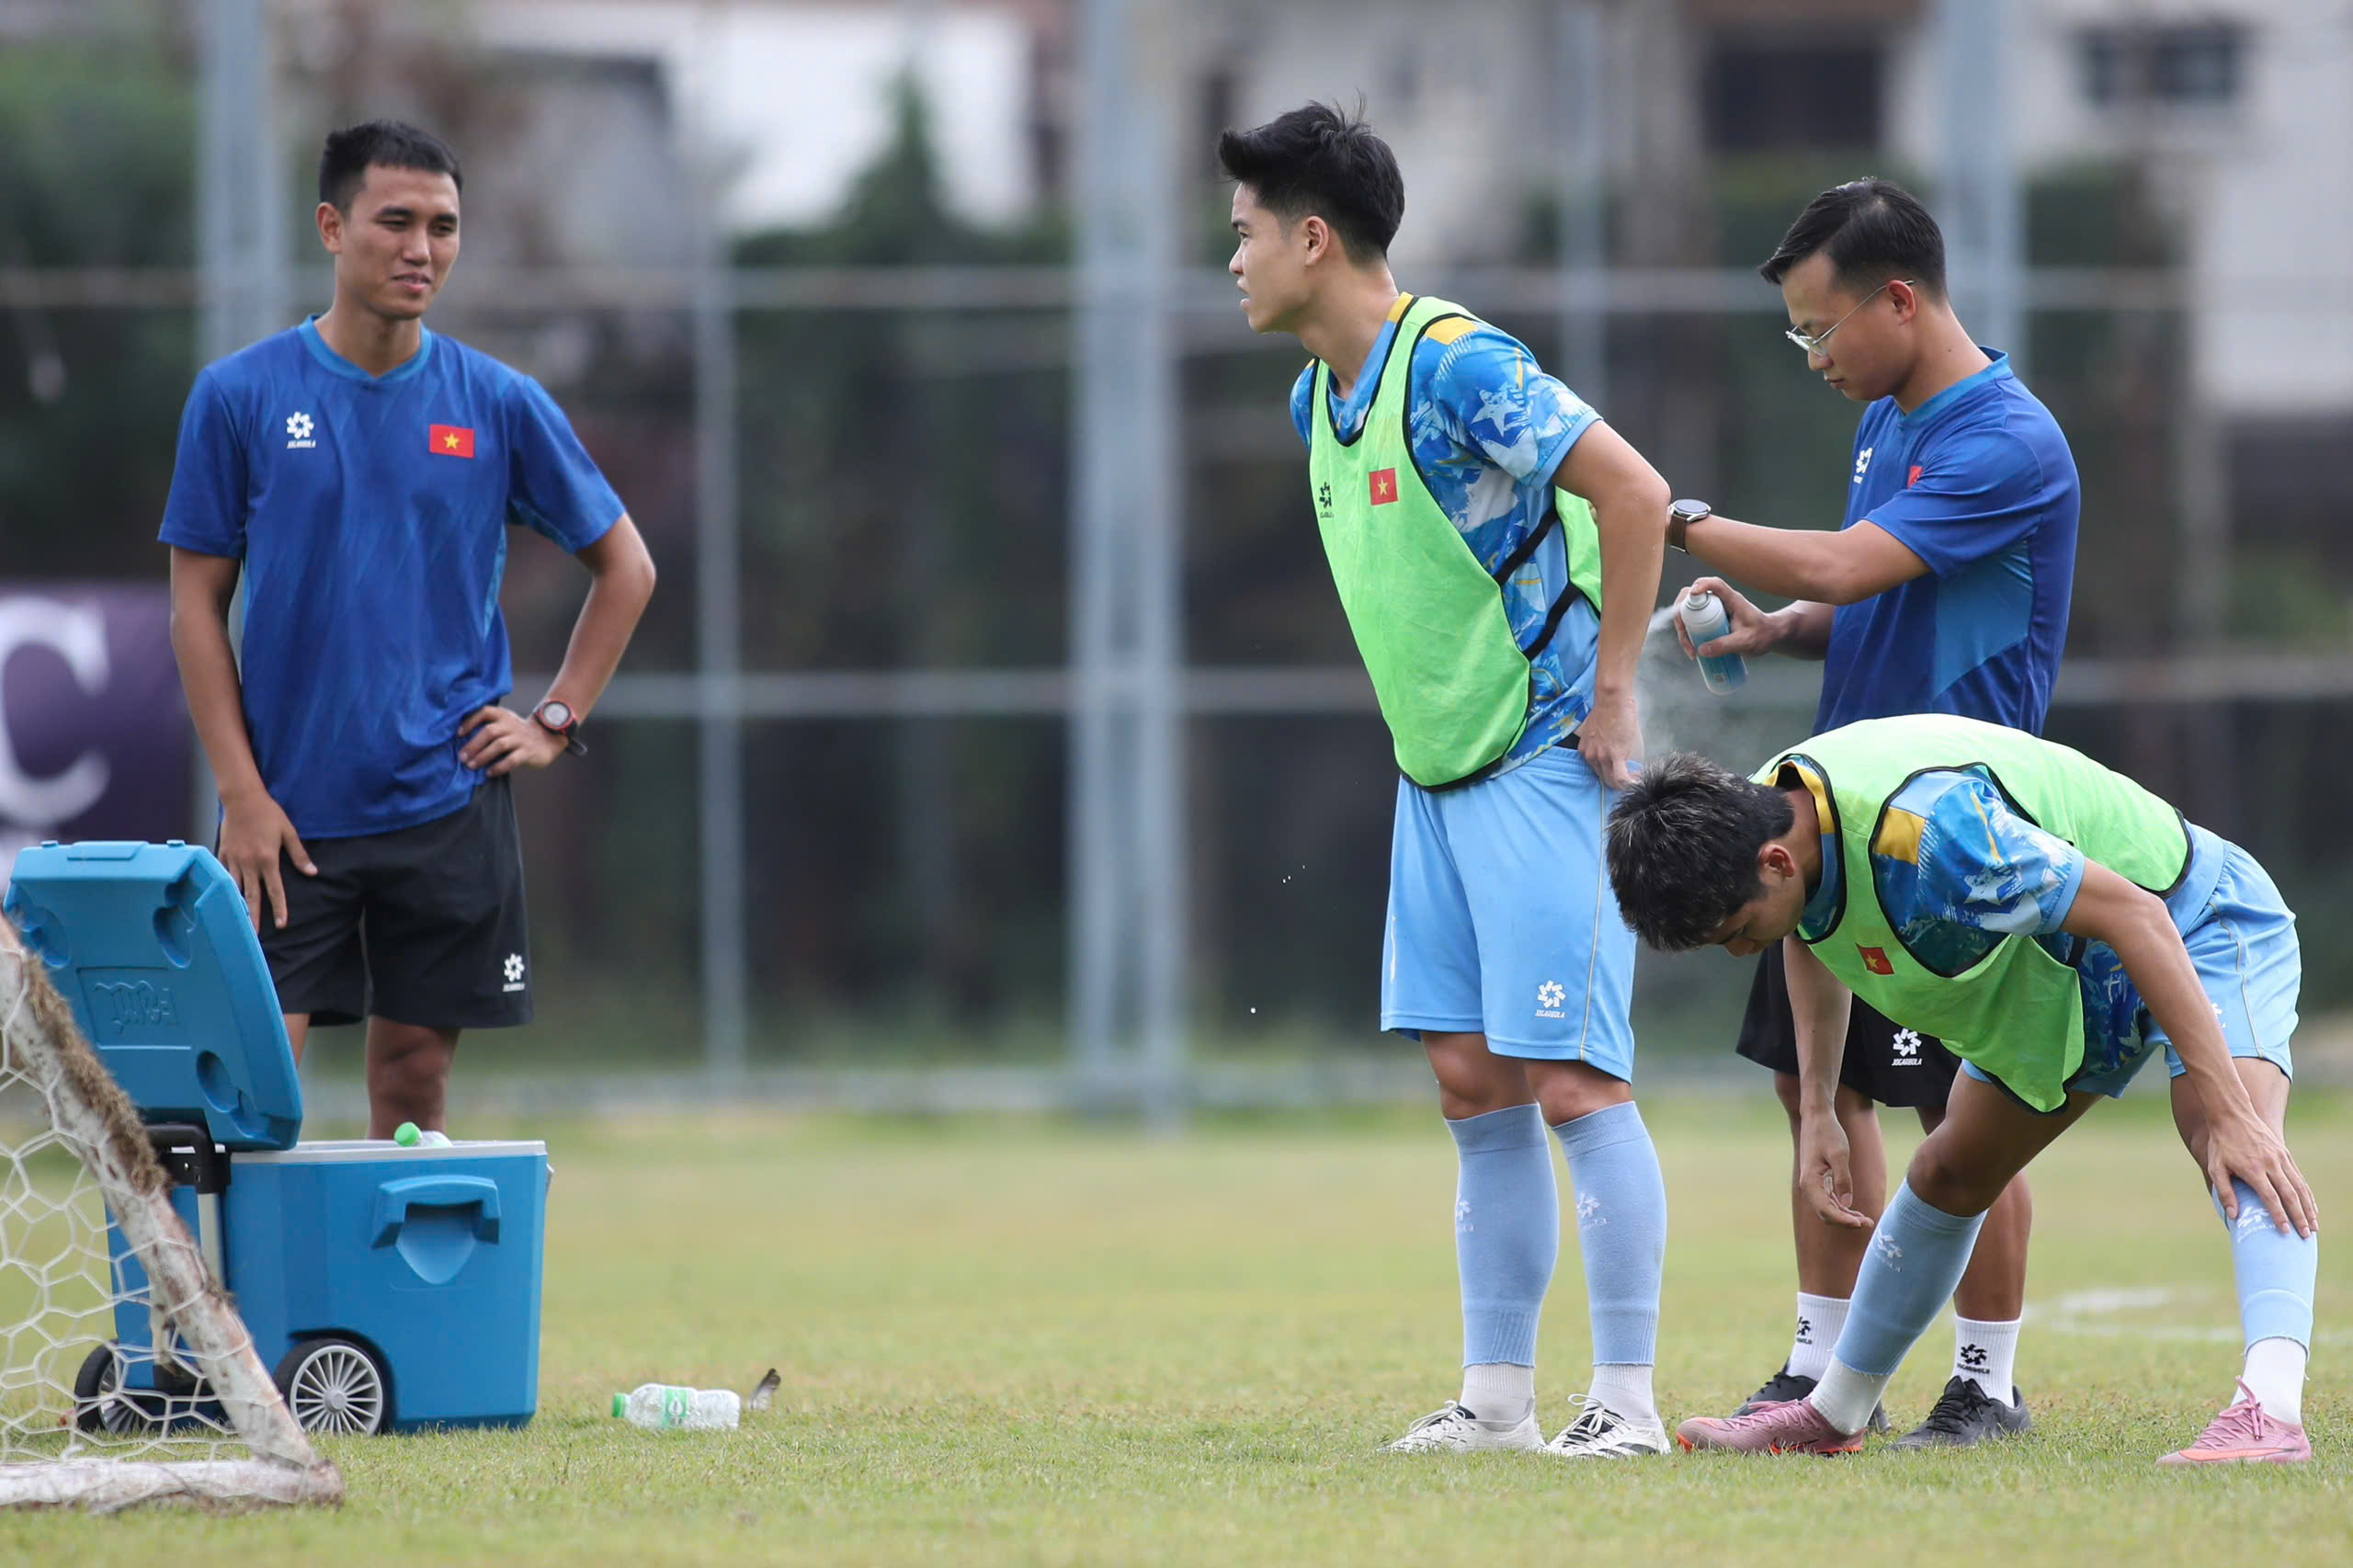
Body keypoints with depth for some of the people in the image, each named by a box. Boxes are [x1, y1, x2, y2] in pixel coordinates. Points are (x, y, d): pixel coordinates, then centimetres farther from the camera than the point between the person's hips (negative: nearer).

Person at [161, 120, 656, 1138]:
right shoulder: (238, 397, -1)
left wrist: (556, 722, 5)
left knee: (415, 1074, 4)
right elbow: (197, 606, 2)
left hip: (447, 809, 1)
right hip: (289, 815, -1)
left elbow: (624, 567, 15)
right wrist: (242, 792, -6)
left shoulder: (500, 405, 3)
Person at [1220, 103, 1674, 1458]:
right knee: (1475, 1088, 8)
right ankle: (1500, 1397, 12)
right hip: (1438, 773, 9)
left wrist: (1611, 691, -18)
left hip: (1543, 763, -9)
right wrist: (1432, 728, 18)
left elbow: (1635, 493, -22)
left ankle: (1629, 1399, -5)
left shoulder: (1455, 365, -17)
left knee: (1571, 1080, -9)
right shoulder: (1317, 399, 12)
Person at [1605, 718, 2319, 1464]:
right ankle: (1831, 1416, 34)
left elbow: (2134, 913, -37)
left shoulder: (1926, 830, -40)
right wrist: (1816, 1110, 6)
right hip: (2052, 962, 9)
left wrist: (2227, 1108, -39)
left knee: (2232, 1147, -34)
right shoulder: (1756, 816, -13)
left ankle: (2272, 1409, -49)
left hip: (2188, 919, -9)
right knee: (1950, 1171, 18)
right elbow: (1813, 938, 13)